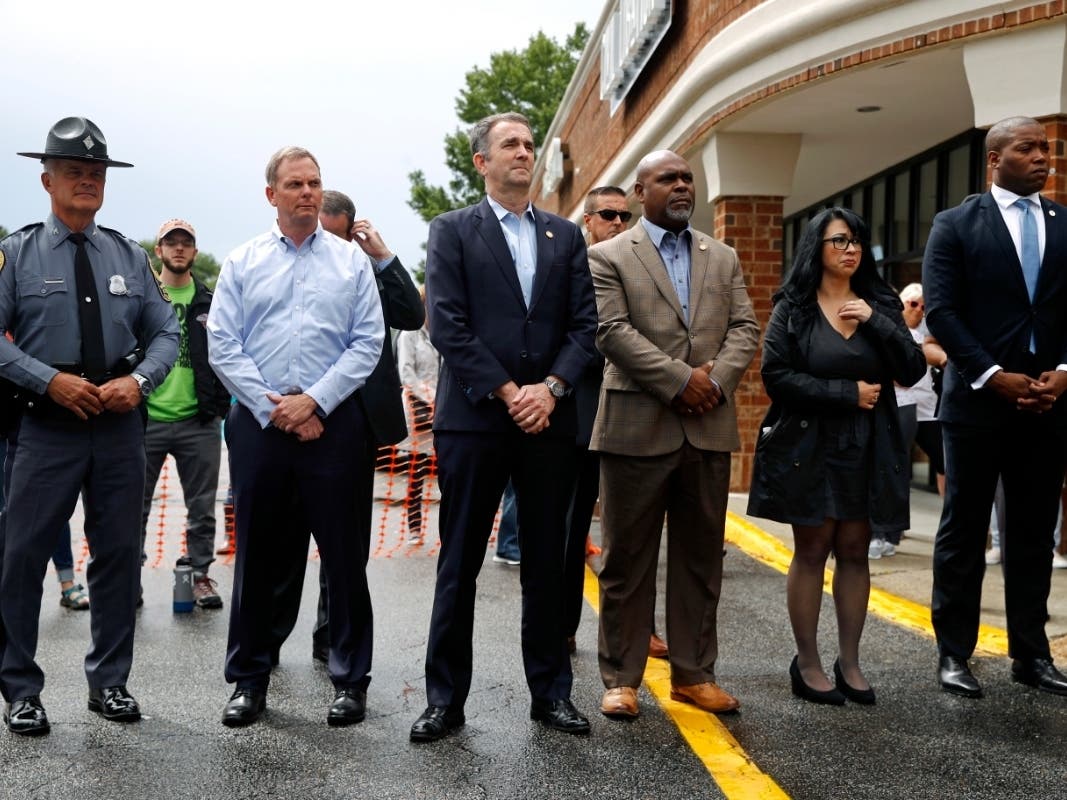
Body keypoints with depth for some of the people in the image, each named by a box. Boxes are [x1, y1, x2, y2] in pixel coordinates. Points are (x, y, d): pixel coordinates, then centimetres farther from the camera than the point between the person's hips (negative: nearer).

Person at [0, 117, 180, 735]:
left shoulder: (131, 257, 10)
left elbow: (167, 333, 9)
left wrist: (139, 379, -10)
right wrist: (50, 380, -16)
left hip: (120, 424, 3)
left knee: (120, 553, 9)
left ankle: (110, 682, 24)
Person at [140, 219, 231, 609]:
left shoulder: (210, 304, 9)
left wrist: (219, 403, 1)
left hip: (198, 422, 1)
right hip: (145, 420, -1)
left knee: (202, 508, 7)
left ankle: (200, 574, 18)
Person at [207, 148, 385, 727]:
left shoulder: (352, 260, 7)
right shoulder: (242, 263, 9)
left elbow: (368, 342, -1)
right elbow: (222, 345, 2)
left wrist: (313, 400, -10)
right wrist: (274, 408, -8)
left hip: (331, 422, -1)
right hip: (257, 422, 1)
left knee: (344, 553, 3)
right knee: (255, 553, 8)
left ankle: (350, 679, 14)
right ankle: (248, 678, 20)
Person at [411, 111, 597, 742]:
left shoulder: (566, 236, 14)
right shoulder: (453, 231, 4)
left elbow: (585, 324, 6)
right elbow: (447, 325, -6)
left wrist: (550, 388, -9)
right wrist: (506, 393, -13)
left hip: (550, 421, 3)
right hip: (475, 419, -3)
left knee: (547, 566, 10)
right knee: (459, 566, 4)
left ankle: (551, 691, 22)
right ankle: (446, 697, 14)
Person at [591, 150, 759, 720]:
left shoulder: (723, 258, 16)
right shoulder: (608, 256, 1)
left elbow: (744, 328, 7)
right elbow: (612, 332, -11)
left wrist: (716, 378, -11)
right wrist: (680, 380, -16)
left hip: (709, 428, 4)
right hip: (637, 427, -4)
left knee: (701, 559, 10)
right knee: (628, 560, 4)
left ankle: (694, 673, 21)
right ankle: (621, 679, 15)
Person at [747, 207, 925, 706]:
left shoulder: (880, 303, 8)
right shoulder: (793, 307, -1)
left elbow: (913, 371, -1)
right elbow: (776, 375, -11)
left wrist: (875, 322, -13)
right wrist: (848, 393, -13)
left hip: (867, 448, 3)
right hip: (808, 445, -3)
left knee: (854, 551, 6)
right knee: (812, 550, 2)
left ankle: (849, 662, 15)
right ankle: (807, 664, 10)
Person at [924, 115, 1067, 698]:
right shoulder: (955, 225, 0)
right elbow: (941, 311, -8)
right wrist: (994, 377, -15)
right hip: (978, 401, -4)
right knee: (964, 531, 4)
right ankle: (954, 652, 13)